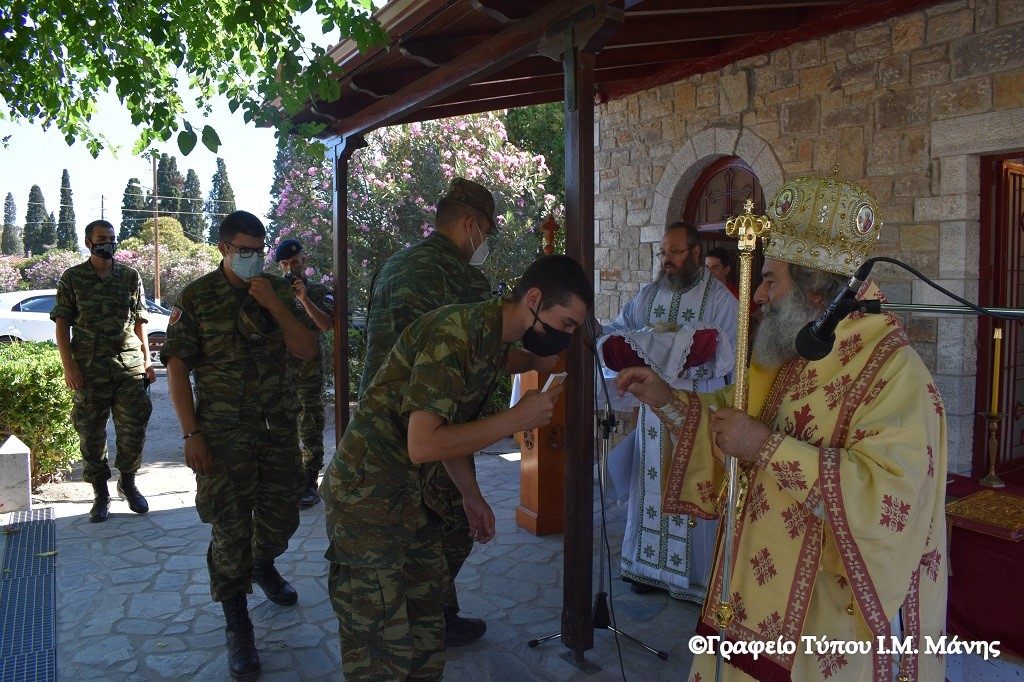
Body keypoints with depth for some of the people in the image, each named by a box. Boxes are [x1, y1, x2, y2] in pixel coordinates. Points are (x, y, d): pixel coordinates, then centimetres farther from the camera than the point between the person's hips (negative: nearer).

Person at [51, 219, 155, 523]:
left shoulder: (131, 276, 9)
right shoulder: (72, 278, 4)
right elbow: (62, 323, 2)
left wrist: (146, 360, 6)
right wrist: (69, 366, -8)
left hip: (130, 365, 1)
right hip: (88, 369, -1)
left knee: (133, 431, 4)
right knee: (91, 435, 6)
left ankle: (128, 483, 25)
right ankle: (100, 493, 19)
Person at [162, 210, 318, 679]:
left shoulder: (278, 290, 5)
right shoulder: (197, 297, -4)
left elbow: (308, 350, -3)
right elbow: (177, 367, -6)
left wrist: (274, 305, -16)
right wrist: (191, 434, -12)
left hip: (279, 428, 4)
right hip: (224, 435, -3)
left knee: (281, 516, 14)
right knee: (230, 531, 0)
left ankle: (264, 567, 47)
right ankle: (237, 628, 16)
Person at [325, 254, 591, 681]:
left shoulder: (495, 342, 8)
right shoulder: (457, 333, -22)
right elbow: (423, 445, -27)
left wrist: (472, 496, 20)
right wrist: (517, 418, -20)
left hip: (410, 499, 9)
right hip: (367, 498, -9)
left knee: (426, 636, 15)